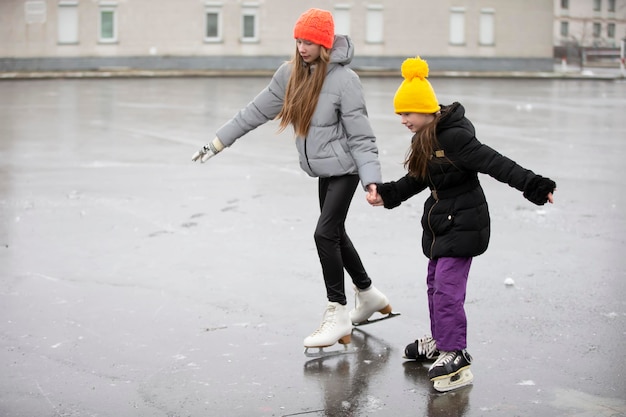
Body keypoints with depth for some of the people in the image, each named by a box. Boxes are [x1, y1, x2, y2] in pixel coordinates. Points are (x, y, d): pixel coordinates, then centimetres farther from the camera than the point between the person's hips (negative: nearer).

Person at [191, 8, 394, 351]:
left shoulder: (344, 80, -19)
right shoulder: (290, 74, 0)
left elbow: (361, 137, -18)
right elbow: (256, 111, 7)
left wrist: (372, 181, -29)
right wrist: (218, 143, 8)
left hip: (345, 168, -7)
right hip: (323, 169, 7)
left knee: (325, 233, -14)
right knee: (335, 234, 17)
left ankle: (337, 316, -4)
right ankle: (368, 294, 37)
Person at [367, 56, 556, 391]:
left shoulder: (453, 137, -23)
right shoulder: (427, 138, 7)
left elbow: (495, 163, -28)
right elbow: (419, 179, 16)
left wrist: (534, 187, -33)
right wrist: (386, 194, 8)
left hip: (463, 223, -10)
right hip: (441, 221, 10)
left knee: (447, 288, -12)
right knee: (435, 282, 18)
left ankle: (455, 358, -7)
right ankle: (439, 341, 34)